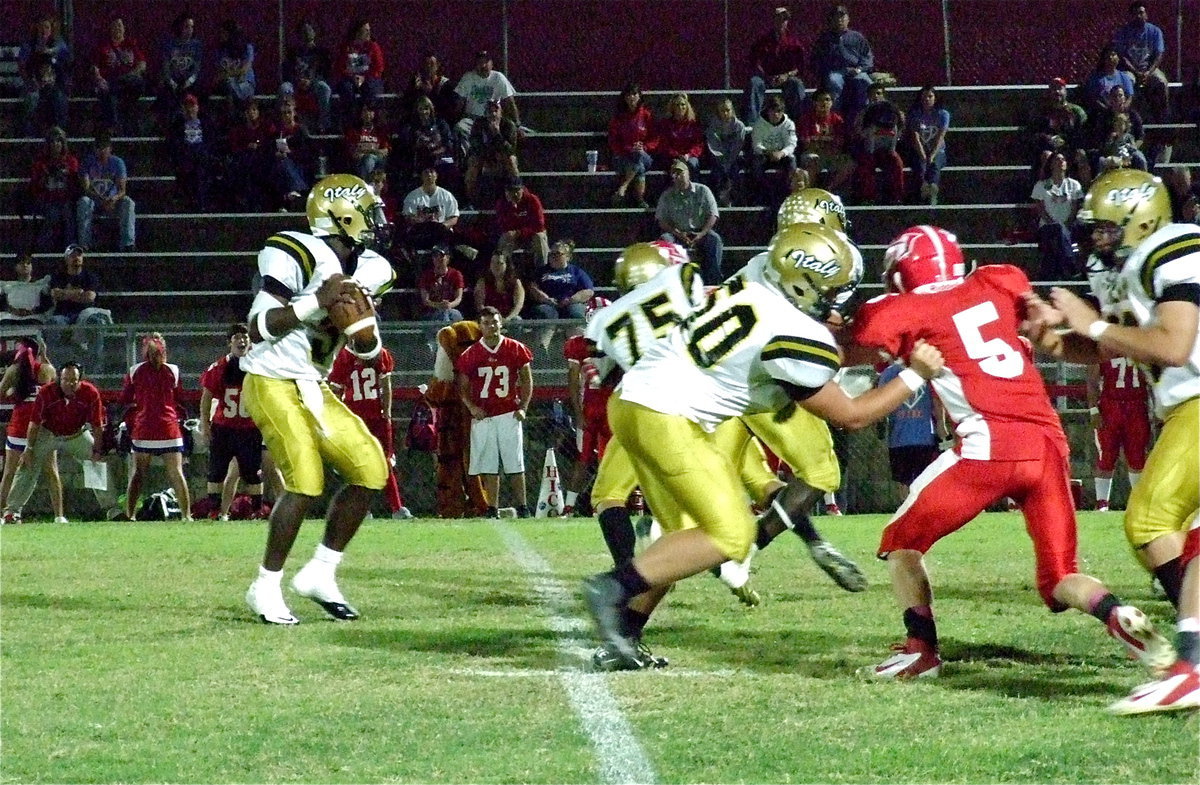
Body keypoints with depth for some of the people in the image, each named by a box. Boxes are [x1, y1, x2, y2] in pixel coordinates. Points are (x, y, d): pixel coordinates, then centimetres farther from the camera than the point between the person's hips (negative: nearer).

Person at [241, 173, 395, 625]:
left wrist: (363, 331, -8)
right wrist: (316, 303, -28)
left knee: (370, 471, 0)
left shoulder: (367, 270, 7)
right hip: (273, 383, -8)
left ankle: (319, 574, 10)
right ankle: (266, 587, -3)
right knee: (306, 482, -18)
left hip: (313, 388, 8)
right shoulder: (300, 257, -18)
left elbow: (368, 351, 15)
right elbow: (258, 328, -21)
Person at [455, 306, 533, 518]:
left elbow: (527, 379, 9)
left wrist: (523, 407, 0)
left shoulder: (515, 349, 2)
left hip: (509, 413, -1)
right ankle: (492, 509, 4)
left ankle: (522, 508, 4)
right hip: (483, 416, 1)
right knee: (489, 467, 1)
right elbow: (463, 385, 10)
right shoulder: (471, 354, 3)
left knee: (515, 464, -1)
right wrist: (471, 407, -6)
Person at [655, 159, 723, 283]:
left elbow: (712, 215, -1)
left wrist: (702, 233, -17)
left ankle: (713, 277, -32)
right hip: (677, 233, 1)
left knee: (714, 239, -31)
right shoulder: (667, 196, 8)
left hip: (700, 232, -1)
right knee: (664, 240, -31)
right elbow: (661, 221, 3)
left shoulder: (702, 190, 6)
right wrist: (678, 234, -15)